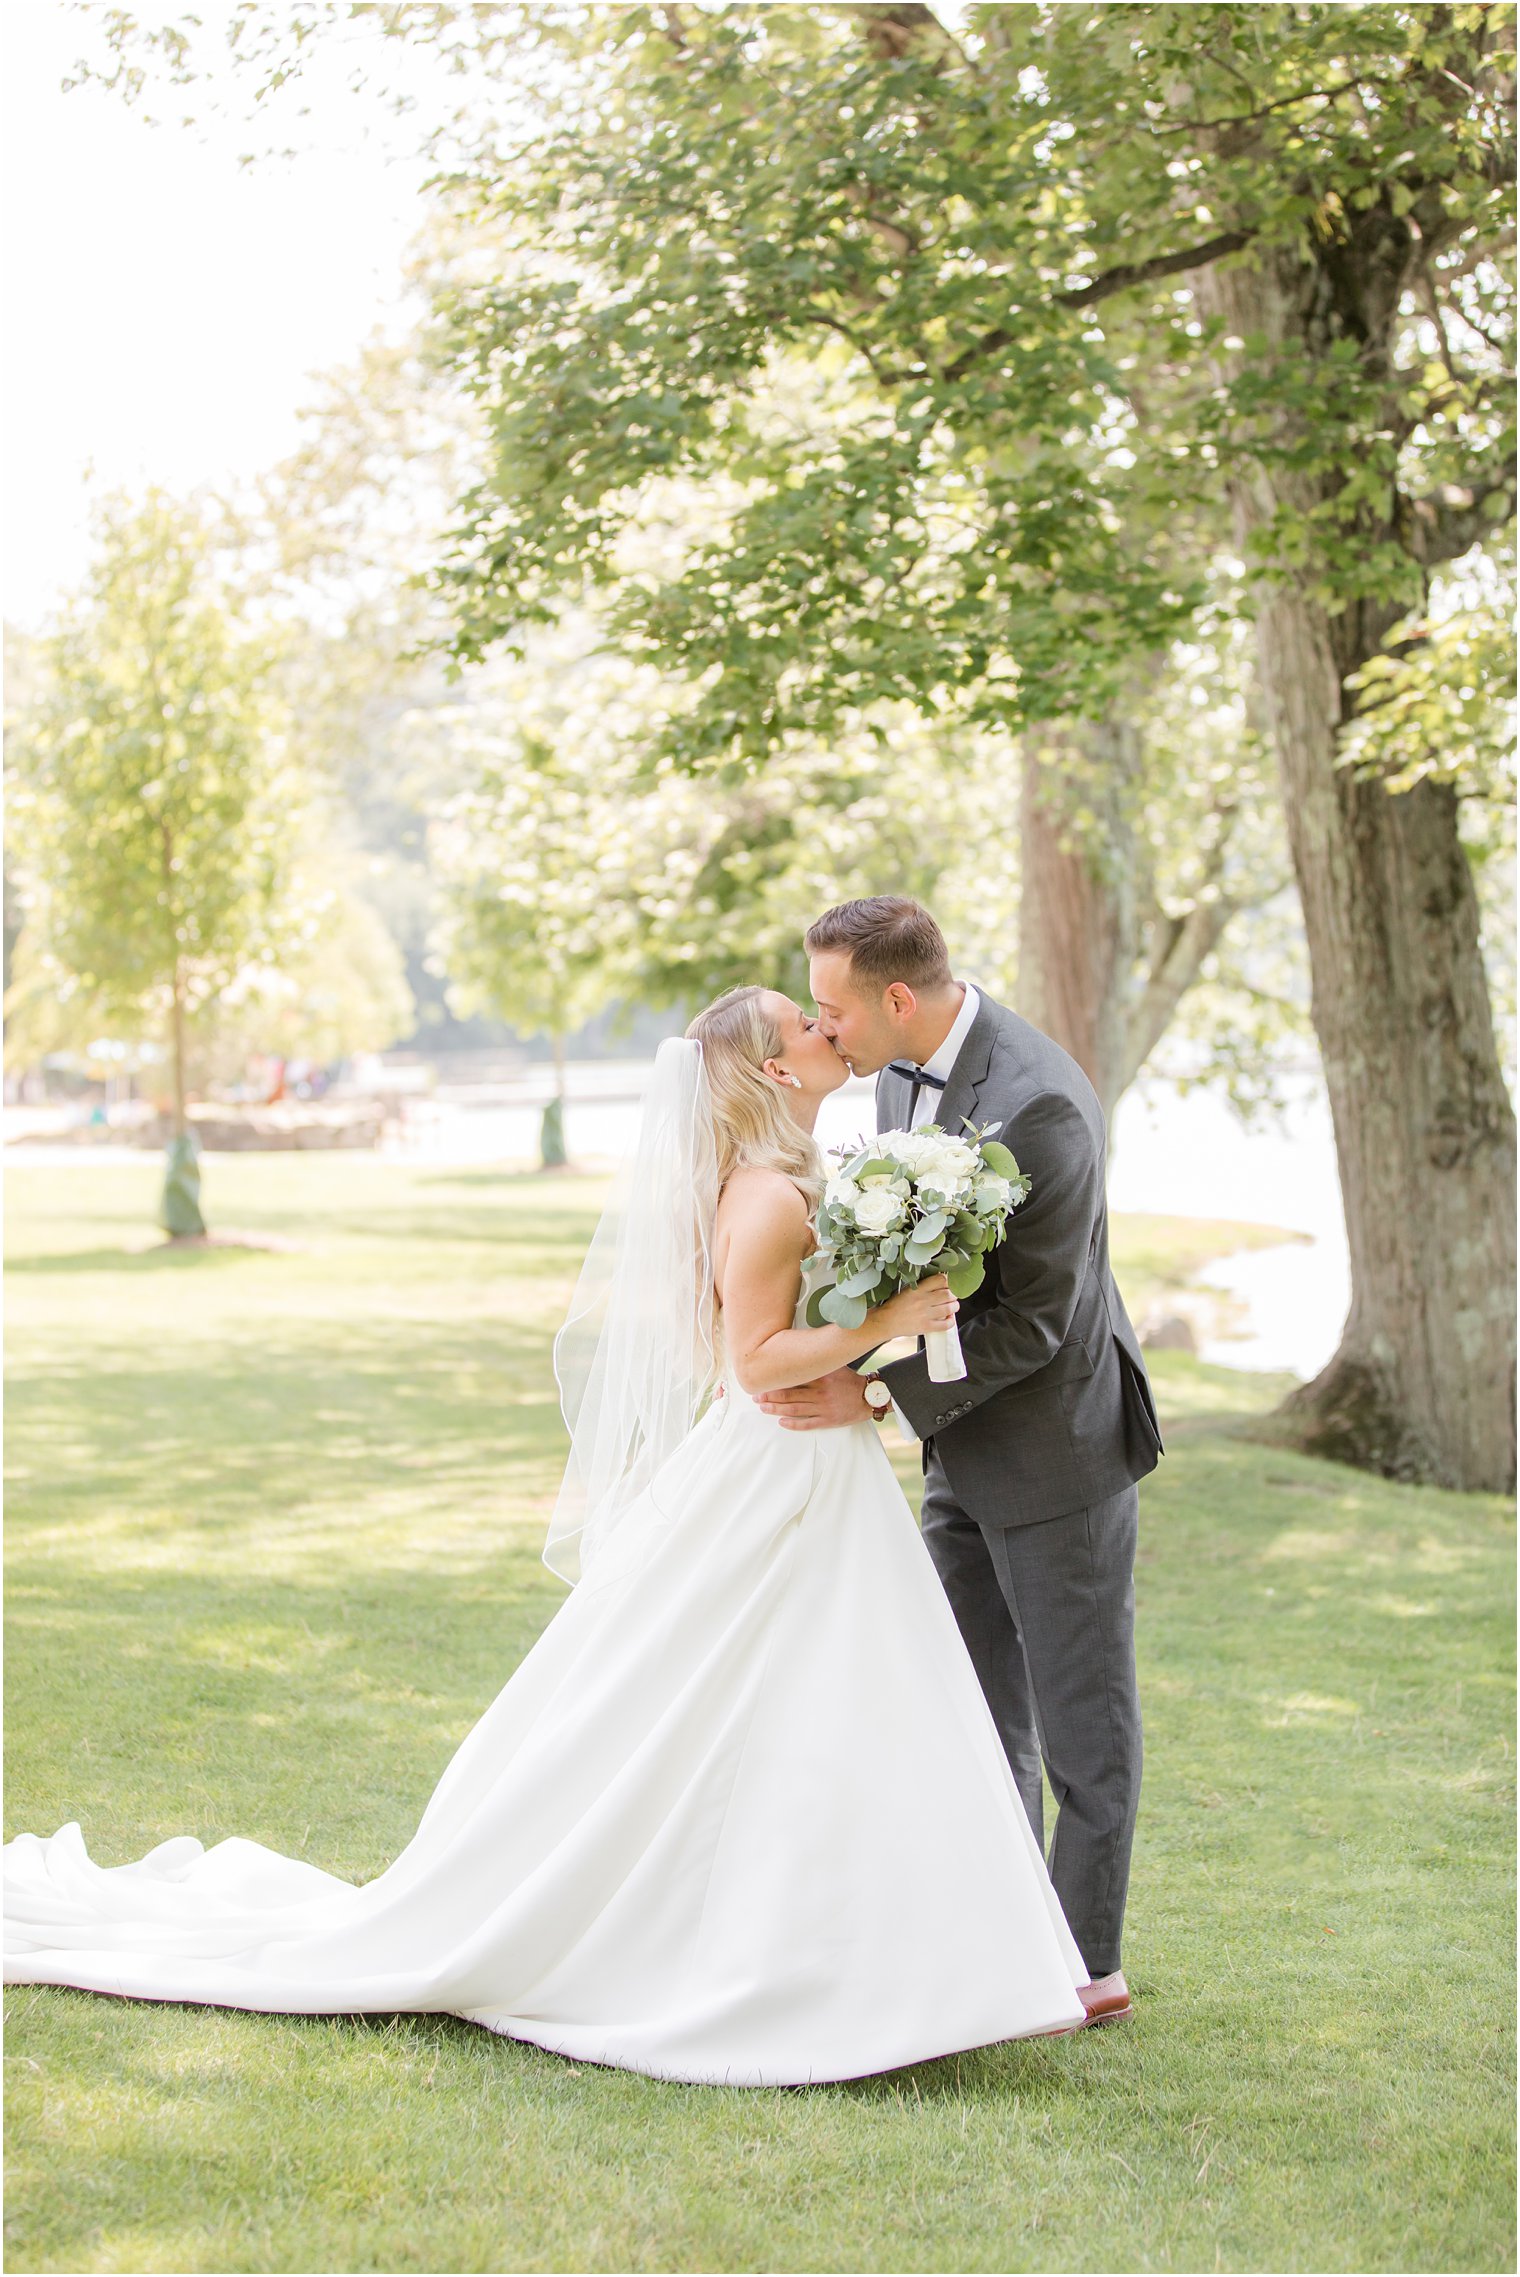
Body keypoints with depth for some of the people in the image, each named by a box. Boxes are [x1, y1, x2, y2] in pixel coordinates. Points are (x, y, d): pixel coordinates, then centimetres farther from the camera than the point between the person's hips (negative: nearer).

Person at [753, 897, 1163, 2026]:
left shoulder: (1038, 1105, -28)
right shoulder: (905, 1065, -1)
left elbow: (1037, 1319, -25)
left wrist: (877, 1393, -24)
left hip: (1056, 1439, -9)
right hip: (964, 1445, 9)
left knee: (1081, 1714, 4)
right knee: (972, 1703, 14)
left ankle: (1089, 1965, 15)